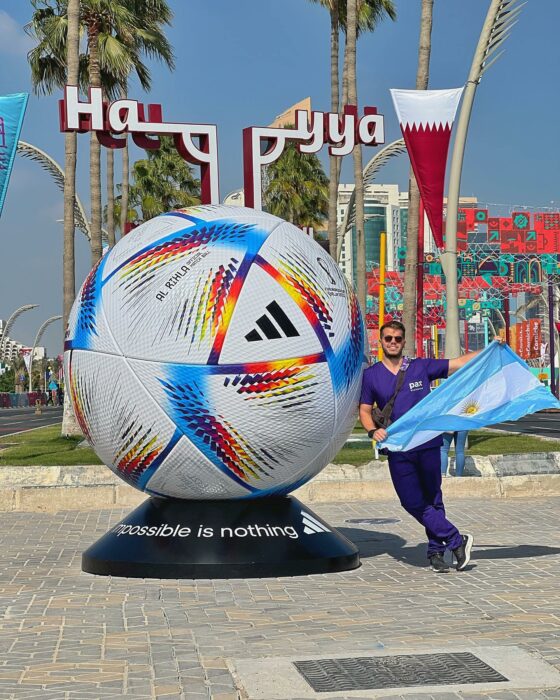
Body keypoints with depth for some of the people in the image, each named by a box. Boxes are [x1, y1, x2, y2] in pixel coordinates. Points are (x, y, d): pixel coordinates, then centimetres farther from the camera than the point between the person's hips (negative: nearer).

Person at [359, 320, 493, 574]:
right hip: (398, 450, 0)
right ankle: (456, 540, 4)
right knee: (412, 501, -6)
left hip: (428, 445, 0)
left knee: (432, 499, 4)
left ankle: (436, 552, 15)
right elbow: (364, 410, 10)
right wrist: (373, 431, -10)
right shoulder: (371, 375, 8)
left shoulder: (421, 367, 5)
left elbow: (459, 363, 9)